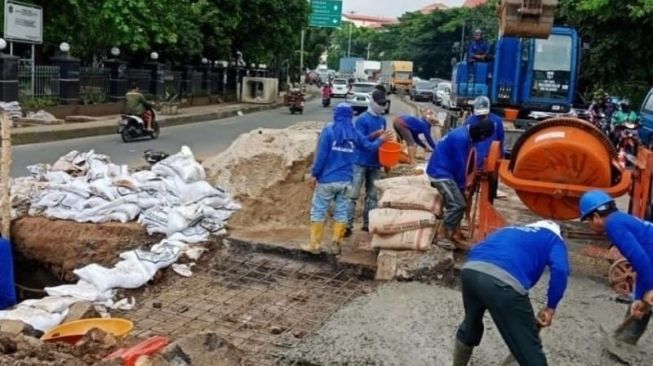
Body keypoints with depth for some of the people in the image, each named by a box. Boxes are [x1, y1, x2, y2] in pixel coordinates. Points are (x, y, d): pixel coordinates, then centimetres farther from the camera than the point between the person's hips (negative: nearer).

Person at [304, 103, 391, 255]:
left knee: (318, 211, 5)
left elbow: (321, 154, -12)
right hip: (346, 181, 3)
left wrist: (314, 174, -5)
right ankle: (336, 245, 14)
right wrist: (380, 140, 39)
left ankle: (314, 245, 7)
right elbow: (369, 146, 19)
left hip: (327, 179, -3)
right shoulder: (354, 133, 4)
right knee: (341, 212, 11)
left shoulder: (329, 130, -8)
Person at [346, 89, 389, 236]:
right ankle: (348, 225, -5)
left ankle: (368, 223, 18)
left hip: (375, 164, 7)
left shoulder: (382, 120, 10)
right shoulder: (362, 119, -10)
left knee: (372, 195, 10)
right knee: (353, 194, -6)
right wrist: (375, 134, -27)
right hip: (360, 162, -7)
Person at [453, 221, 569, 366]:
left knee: (470, 325, 35)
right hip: (503, 280, -6)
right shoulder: (553, 239, 25)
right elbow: (560, 269, 3)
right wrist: (551, 307, 14)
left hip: (470, 270, 6)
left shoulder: (510, 230, 40)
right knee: (530, 350, 10)